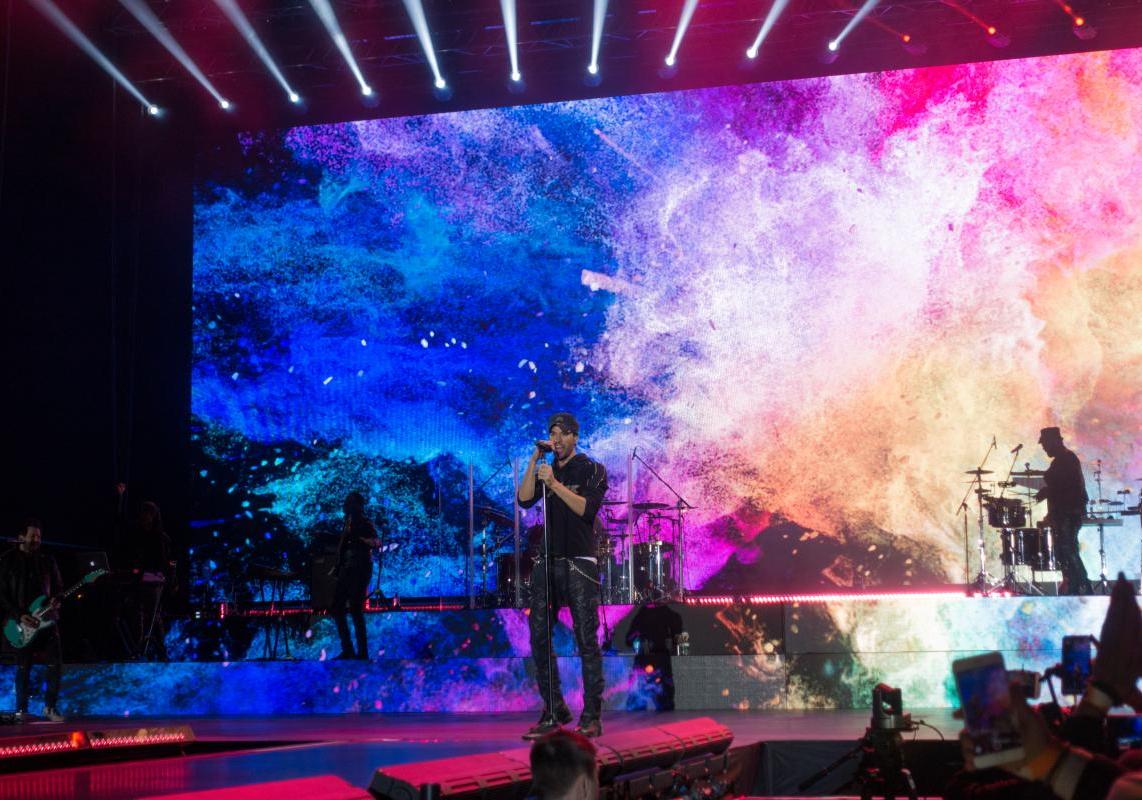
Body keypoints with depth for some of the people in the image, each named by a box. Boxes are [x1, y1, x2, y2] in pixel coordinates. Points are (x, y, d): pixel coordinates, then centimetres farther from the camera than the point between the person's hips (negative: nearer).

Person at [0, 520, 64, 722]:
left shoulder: (47, 561, 10)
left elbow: (58, 587, 15)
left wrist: (56, 601, -8)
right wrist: (18, 615, -12)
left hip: (46, 618, 3)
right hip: (20, 622, -3)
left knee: (56, 663, -5)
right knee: (23, 666, 2)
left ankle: (50, 707, 7)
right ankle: (21, 710, 14)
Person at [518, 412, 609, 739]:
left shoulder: (592, 470, 2)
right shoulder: (545, 470, 15)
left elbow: (586, 508, -13)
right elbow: (524, 499, -2)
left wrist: (555, 484, -21)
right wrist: (533, 461, -8)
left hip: (580, 565, -5)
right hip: (548, 562, 5)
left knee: (587, 641, -5)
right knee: (539, 637, 1)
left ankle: (591, 716, 0)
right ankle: (553, 711, 11)